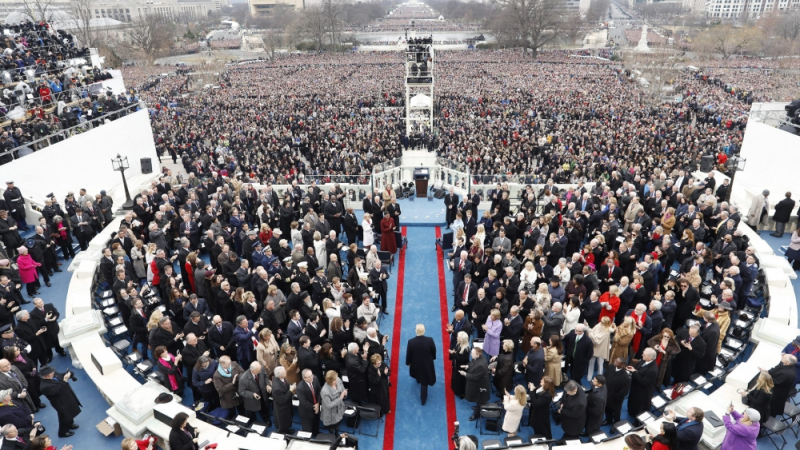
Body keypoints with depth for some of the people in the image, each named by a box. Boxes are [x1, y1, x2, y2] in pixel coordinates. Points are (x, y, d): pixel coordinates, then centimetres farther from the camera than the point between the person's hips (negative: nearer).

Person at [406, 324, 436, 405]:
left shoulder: (411, 342, -27)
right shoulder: (430, 340, -27)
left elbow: (408, 354, -12)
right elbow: (434, 351, -9)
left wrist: (408, 362, 7)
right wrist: (433, 358, 14)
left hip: (415, 363, 1)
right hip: (427, 364, -1)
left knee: (419, 376, 37)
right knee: (424, 382, 16)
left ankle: (418, 379, 69)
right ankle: (423, 399, 27)